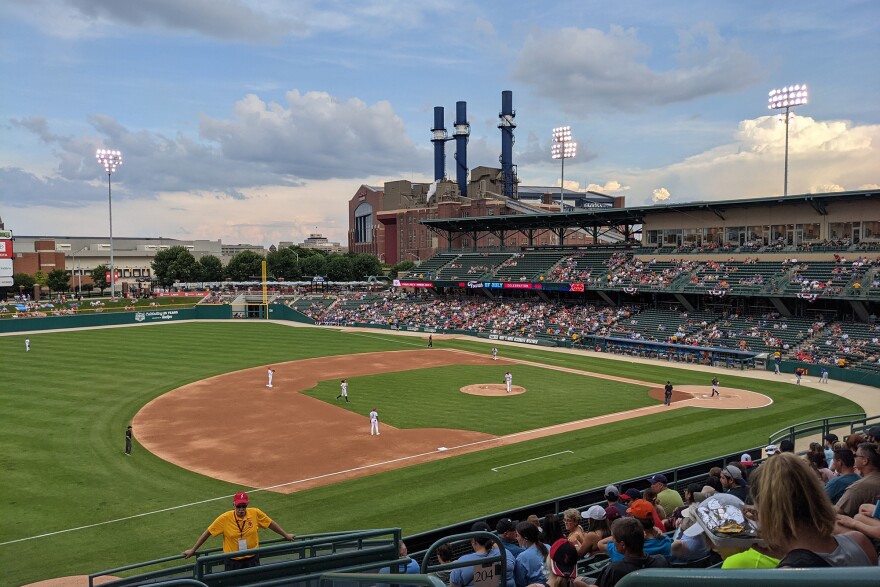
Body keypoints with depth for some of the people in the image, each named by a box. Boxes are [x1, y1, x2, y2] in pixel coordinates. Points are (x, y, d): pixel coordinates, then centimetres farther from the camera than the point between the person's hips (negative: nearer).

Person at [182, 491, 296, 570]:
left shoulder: (255, 513, -9)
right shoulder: (225, 518, -13)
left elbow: (271, 524, 4)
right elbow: (208, 532, -5)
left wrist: (285, 535, 12)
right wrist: (193, 550, -1)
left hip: (252, 560, 1)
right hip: (233, 562, -1)